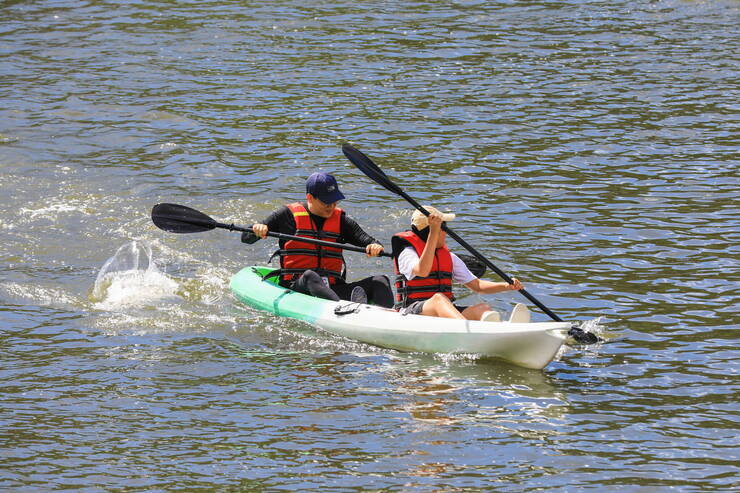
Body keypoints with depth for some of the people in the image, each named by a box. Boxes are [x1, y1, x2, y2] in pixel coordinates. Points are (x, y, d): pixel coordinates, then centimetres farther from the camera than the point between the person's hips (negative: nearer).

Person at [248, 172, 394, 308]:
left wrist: (375, 247, -20)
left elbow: (366, 240, 5)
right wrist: (257, 229, -18)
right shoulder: (289, 214, 6)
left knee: (380, 281, -16)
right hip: (295, 287, -4)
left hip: (332, 289, 4)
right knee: (310, 276, -38)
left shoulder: (341, 220, 14)